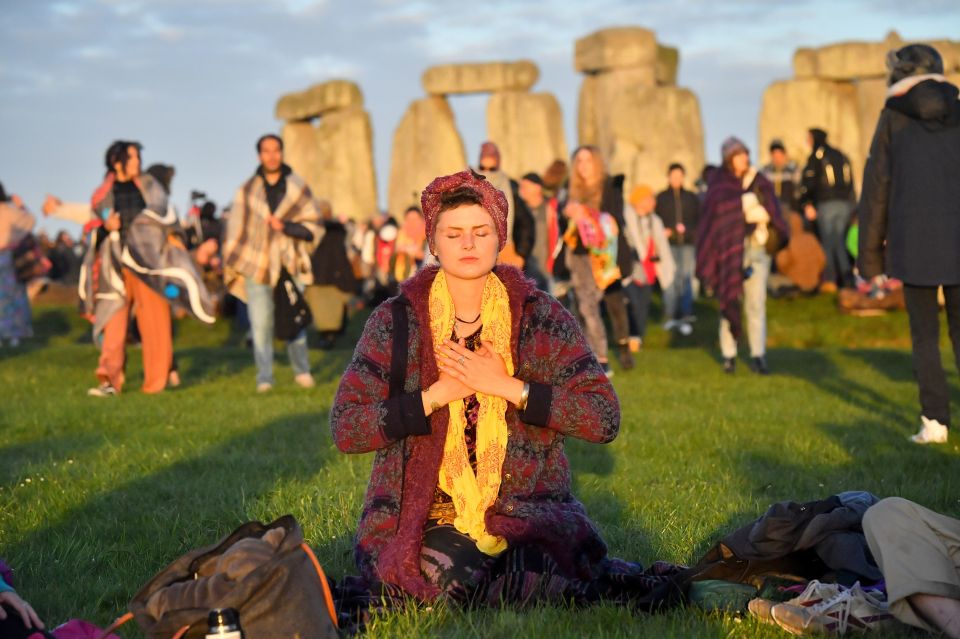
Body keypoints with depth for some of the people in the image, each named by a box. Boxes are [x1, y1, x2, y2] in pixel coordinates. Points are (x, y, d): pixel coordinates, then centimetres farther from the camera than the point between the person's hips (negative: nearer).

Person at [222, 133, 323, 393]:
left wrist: (285, 226, -12)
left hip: (289, 265, -1)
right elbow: (235, 229, 11)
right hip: (256, 265, 1)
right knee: (260, 324, -3)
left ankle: (302, 371, 13)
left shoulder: (298, 188, 6)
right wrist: (230, 264, 8)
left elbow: (313, 226, 4)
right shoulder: (247, 190, 9)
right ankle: (264, 378, 2)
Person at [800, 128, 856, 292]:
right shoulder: (841, 156, 18)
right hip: (844, 203, 6)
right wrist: (850, 204, 22)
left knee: (827, 242, -2)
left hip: (826, 203, -6)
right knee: (839, 241, 11)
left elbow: (809, 182, -11)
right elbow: (850, 182, 20)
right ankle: (847, 278, 2)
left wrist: (807, 204, -11)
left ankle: (829, 280, -6)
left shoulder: (816, 157, -2)